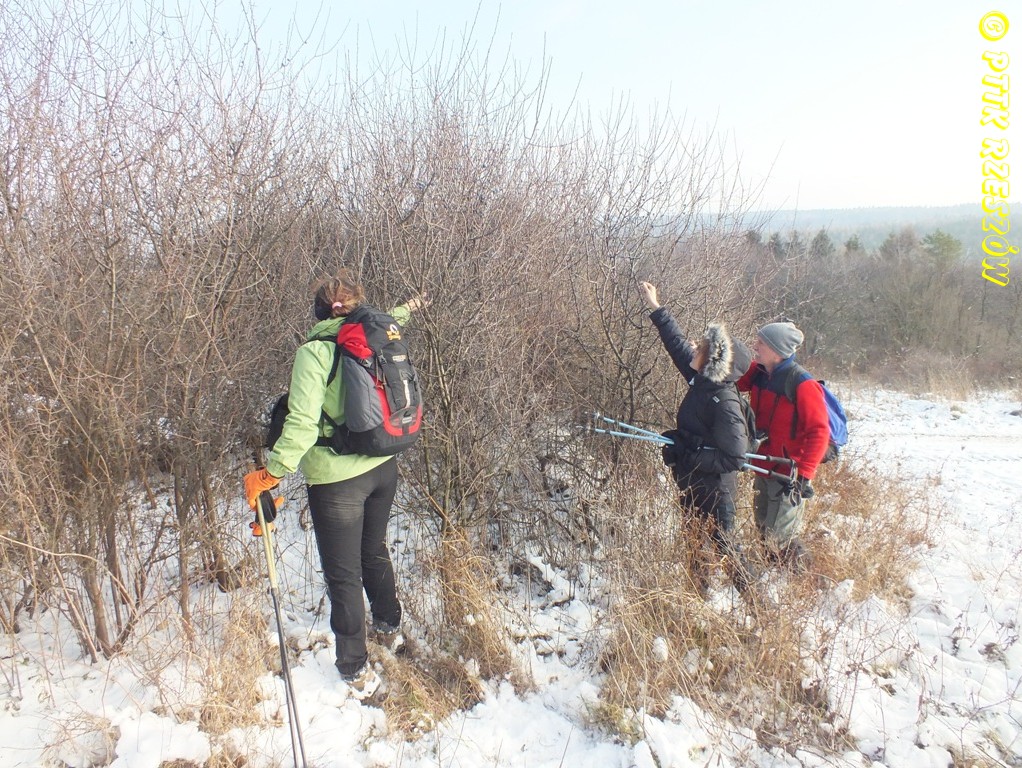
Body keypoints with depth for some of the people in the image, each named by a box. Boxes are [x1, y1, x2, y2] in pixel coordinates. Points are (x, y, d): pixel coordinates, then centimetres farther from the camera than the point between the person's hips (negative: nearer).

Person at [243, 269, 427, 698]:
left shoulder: (314, 352, -16)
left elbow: (303, 423, -24)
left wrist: (271, 473, -19)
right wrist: (406, 310, 47)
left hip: (336, 478, -6)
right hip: (383, 467, 6)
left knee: (343, 575, 9)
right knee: (375, 551, 27)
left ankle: (356, 671, 20)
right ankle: (389, 627, 48)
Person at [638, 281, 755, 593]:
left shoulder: (724, 403, -28)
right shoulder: (703, 380, -6)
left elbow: (734, 458, -28)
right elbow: (677, 343, 6)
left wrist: (689, 456, -24)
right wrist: (655, 307, 10)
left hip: (713, 491, -8)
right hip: (693, 484, 8)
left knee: (724, 545, 8)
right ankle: (698, 590, 43)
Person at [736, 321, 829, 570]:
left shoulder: (803, 385, -21)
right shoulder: (757, 374, -1)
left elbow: (819, 432, -21)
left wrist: (805, 475, -24)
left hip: (788, 474, -8)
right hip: (764, 468, 8)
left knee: (780, 536, -3)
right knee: (763, 526, 20)